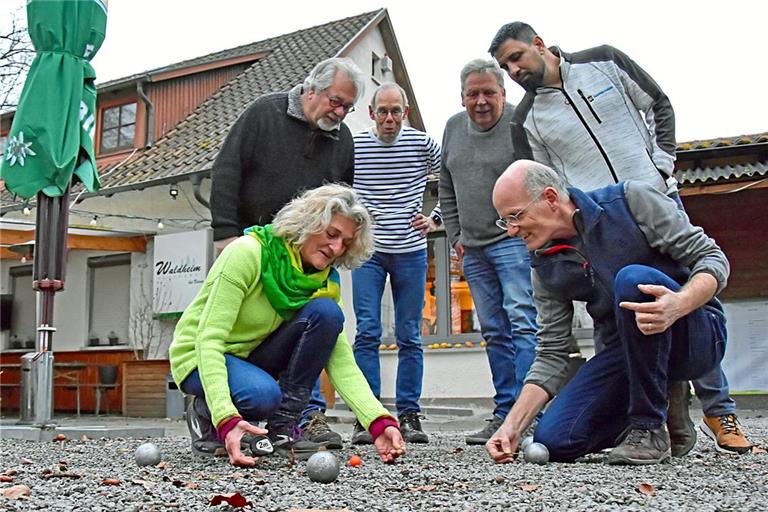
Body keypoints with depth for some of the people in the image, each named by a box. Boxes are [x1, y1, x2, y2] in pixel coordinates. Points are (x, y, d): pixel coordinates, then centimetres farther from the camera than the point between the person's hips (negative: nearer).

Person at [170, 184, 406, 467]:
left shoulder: (326, 282, -6)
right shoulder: (247, 252, -25)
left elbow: (341, 361, -14)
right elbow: (209, 339, -31)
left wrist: (379, 422, -31)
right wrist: (226, 419, -44)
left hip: (255, 357, 5)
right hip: (200, 358, -5)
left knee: (326, 312, -21)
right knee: (264, 395, -38)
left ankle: (283, 425, -13)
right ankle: (205, 416, -4)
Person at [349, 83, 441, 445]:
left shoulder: (422, 144, -1)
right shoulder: (353, 146, -2)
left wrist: (435, 219, 1)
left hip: (410, 251, 1)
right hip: (367, 250, -1)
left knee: (410, 336, 3)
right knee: (367, 332, -7)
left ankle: (409, 415, 11)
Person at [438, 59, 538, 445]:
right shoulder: (453, 128, 13)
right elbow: (446, 190, 20)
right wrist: (455, 237, 14)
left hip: (515, 240, -7)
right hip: (473, 250, 7)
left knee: (523, 323, -14)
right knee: (494, 332, 9)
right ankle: (504, 414, 15)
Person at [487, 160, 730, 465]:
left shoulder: (631, 201, -11)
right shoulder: (545, 269, 3)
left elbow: (712, 257, -12)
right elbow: (551, 355, 2)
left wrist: (679, 305, -33)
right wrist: (513, 426, -10)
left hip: (696, 334, -4)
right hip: (628, 352, 5)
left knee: (634, 278, -34)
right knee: (553, 440, -14)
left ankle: (650, 428, -19)